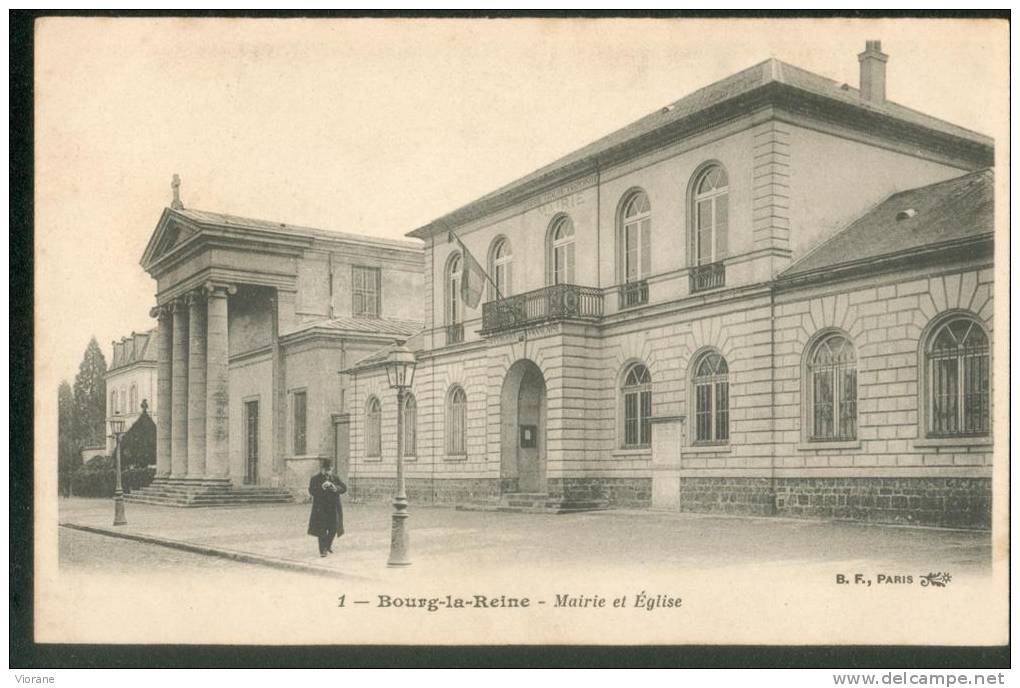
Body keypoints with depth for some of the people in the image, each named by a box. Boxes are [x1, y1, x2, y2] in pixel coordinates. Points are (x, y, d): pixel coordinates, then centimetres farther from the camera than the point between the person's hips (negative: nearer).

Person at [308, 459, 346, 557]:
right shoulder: (315, 479, 0)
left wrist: (336, 488, -19)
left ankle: (328, 544, 31)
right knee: (322, 529, -6)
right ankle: (323, 550, 1)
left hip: (333, 508, 3)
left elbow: (344, 488, 2)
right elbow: (311, 491, -12)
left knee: (334, 528, 4)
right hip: (321, 508, -3)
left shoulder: (335, 478, 9)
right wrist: (321, 487, -27)